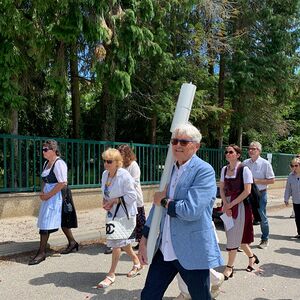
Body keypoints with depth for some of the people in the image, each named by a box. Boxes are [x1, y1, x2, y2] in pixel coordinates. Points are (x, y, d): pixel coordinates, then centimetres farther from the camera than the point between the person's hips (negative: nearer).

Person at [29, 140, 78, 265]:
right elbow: (44, 180, 20)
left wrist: (48, 195, -19)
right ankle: (72, 242, 32)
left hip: (56, 196, -9)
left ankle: (41, 252, 2)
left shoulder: (59, 163, -17)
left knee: (45, 223, -7)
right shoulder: (47, 163, 12)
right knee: (61, 221, 18)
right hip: (48, 196, 9)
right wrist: (42, 192, 3)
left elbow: (63, 183, -23)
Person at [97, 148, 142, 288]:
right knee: (123, 242, 19)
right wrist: (105, 201, -4)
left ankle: (111, 274, 11)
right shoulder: (105, 174, 1)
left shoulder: (124, 176, -21)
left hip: (124, 214, -8)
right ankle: (136, 262, 41)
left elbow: (131, 196, -21)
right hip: (113, 212, 8)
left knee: (117, 242, -4)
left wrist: (114, 200, -23)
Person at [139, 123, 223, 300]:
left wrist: (164, 201, -10)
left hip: (193, 252, -6)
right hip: (165, 250, 6)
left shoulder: (204, 171, -14)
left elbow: (191, 210, -26)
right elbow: (157, 205, 13)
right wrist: (145, 239, 12)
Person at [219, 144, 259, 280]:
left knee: (234, 236, -1)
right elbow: (221, 188, 7)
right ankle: (252, 256, 40)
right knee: (237, 235, 16)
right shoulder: (224, 169, 5)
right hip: (227, 205, 6)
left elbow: (247, 191, -14)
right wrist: (225, 204, -7)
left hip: (240, 205, -6)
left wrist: (231, 204, -16)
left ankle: (229, 268, 12)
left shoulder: (244, 170, -12)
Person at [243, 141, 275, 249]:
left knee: (262, 217, 6)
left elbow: (272, 180, -7)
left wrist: (257, 181, -17)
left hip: (260, 194, -3)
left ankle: (265, 240, 24)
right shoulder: (245, 163, 5)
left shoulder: (265, 163, -7)